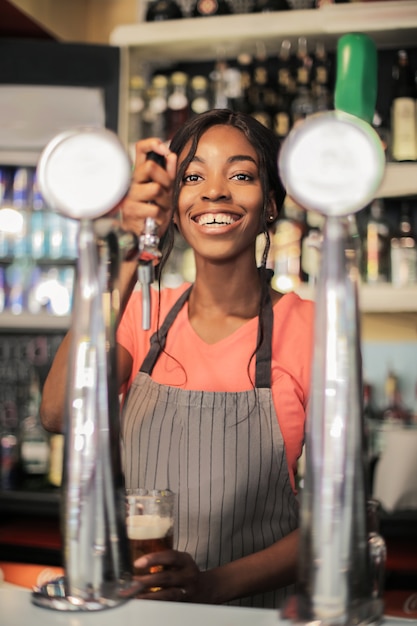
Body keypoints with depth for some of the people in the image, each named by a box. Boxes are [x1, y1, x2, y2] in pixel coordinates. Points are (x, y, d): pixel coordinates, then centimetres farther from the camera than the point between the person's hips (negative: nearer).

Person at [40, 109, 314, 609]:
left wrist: (214, 584, -17)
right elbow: (58, 413, -16)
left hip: (255, 608, -2)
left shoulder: (310, 328, -6)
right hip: (136, 605, 2)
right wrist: (126, 256, -25)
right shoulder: (145, 314, 3)